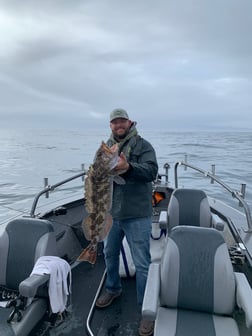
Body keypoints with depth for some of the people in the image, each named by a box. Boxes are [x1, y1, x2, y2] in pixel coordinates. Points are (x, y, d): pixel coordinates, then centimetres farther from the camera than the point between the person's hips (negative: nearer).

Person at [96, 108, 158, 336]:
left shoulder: (143, 145, -6)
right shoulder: (107, 146, 10)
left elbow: (151, 171, -18)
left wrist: (128, 167, -35)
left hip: (137, 214, -5)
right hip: (111, 212, 6)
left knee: (142, 263, 2)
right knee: (110, 253, 22)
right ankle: (113, 289, 48)